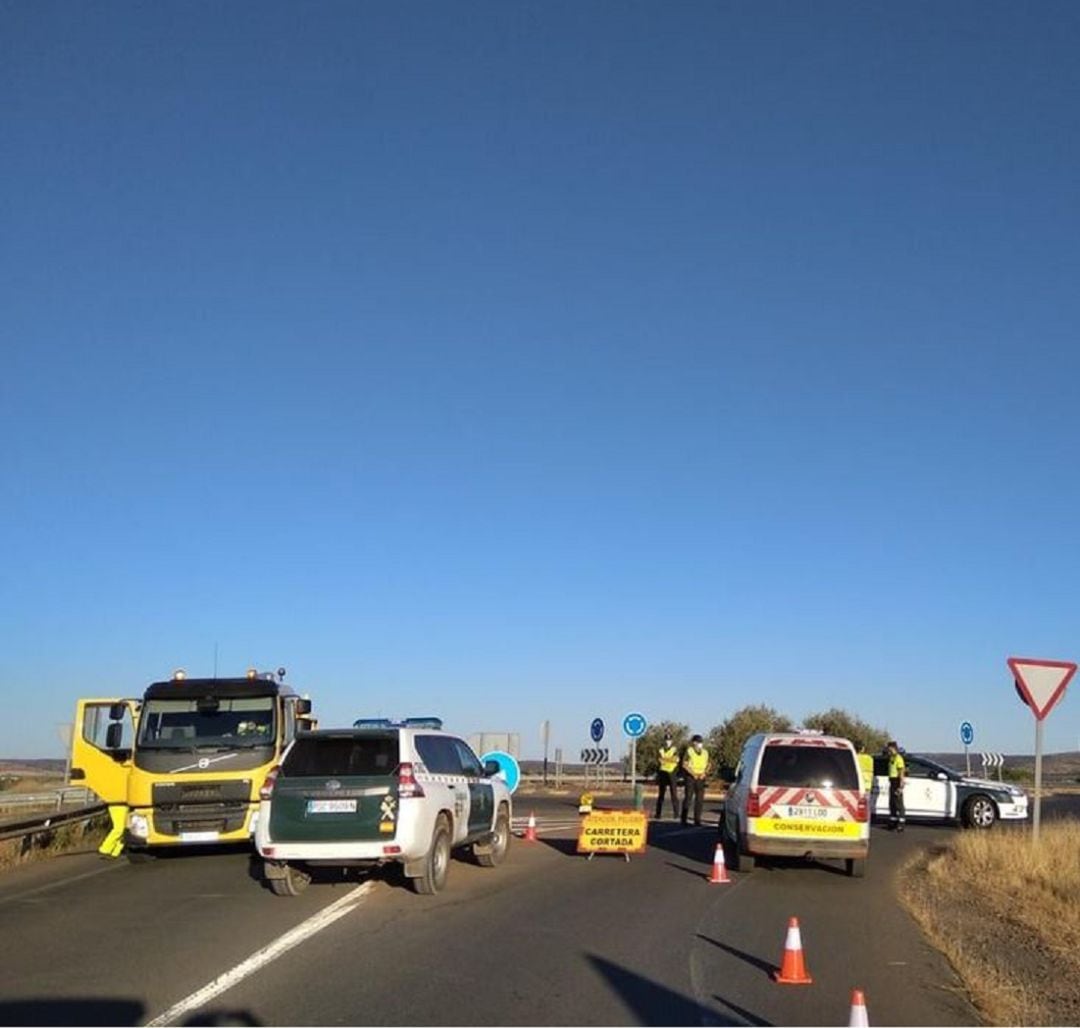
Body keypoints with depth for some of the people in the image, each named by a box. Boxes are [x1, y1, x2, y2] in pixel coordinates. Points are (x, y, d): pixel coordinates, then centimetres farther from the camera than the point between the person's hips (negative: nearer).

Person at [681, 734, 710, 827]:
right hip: (690, 777, -4)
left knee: (700, 799, 1)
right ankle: (684, 819, 4)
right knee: (688, 797, -3)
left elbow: (707, 765, 13)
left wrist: (704, 773, -6)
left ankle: (697, 820, 7)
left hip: (701, 777, 4)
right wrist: (693, 773, -14)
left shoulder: (705, 752, 12)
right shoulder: (689, 751, -2)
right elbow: (684, 764, -6)